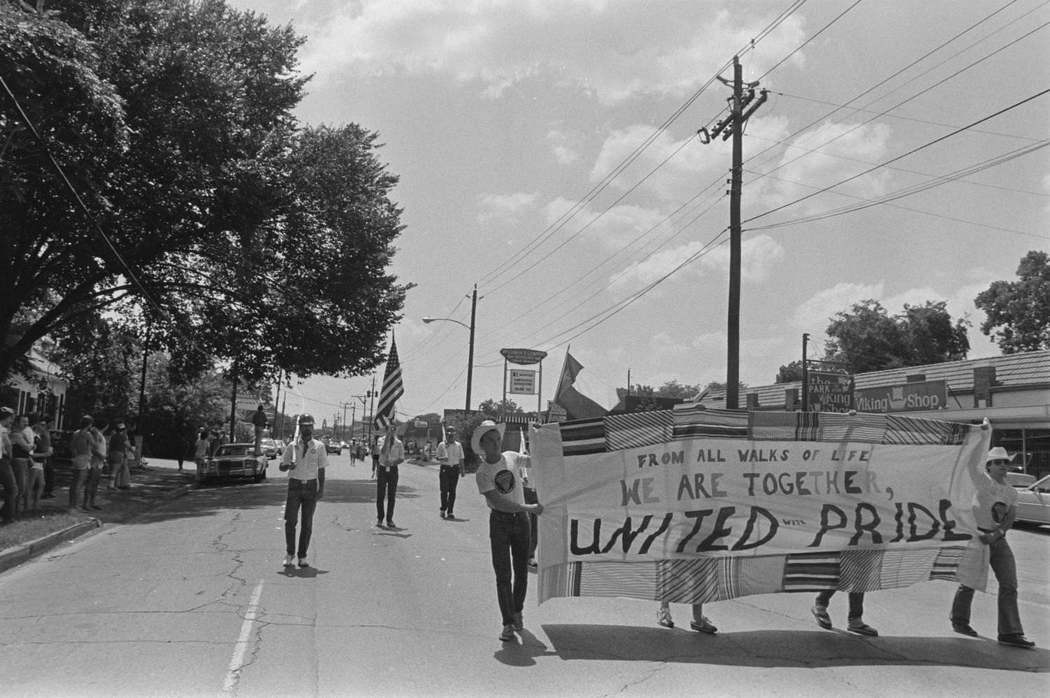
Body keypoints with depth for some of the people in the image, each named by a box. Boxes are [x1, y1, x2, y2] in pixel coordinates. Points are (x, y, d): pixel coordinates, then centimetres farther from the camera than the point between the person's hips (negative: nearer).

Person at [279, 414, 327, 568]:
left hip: (311, 486, 0)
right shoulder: (292, 446, 5)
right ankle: (289, 553, 11)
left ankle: (302, 556, 11)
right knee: (290, 521, -4)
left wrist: (321, 489, -3)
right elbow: (281, 466, 7)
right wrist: (288, 465, -17)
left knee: (307, 523, 2)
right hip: (295, 485, 0)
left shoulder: (319, 446, 4)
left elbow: (321, 469, 5)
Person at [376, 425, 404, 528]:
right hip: (382, 469, -1)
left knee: (391, 496, 4)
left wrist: (392, 462, -14)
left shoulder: (399, 443, 3)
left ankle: (389, 520, 11)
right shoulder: (382, 440, -3)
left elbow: (402, 459, 6)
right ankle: (379, 519, 13)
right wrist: (388, 437, -27)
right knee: (380, 496, 3)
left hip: (393, 470, 1)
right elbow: (383, 452, -23)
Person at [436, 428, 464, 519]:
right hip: (444, 468, -2)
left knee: (452, 491, 2)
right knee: (444, 490, -6)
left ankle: (450, 511, 7)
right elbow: (437, 457, 5)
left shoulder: (458, 445, 10)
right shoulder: (441, 445, 3)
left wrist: (462, 470, 7)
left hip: (455, 469, 2)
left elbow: (461, 458, 13)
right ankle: (443, 509, 12)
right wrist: (442, 458, -17)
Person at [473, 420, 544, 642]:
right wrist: (530, 508, -24)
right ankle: (508, 624, 1)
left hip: (521, 519, 4)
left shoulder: (512, 457, 0)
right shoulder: (482, 473, -12)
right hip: (499, 521, -4)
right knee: (503, 574, -5)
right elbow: (499, 502, -20)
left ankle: (517, 611, 32)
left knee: (521, 570, 12)